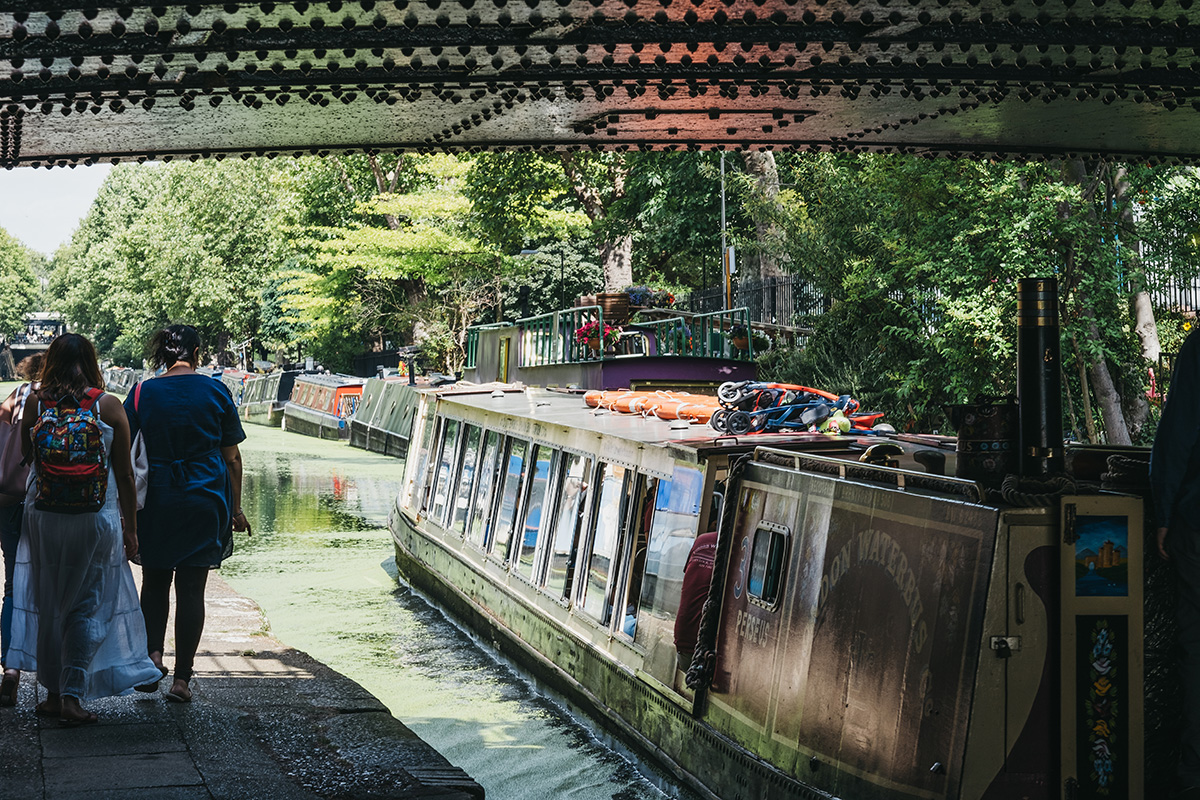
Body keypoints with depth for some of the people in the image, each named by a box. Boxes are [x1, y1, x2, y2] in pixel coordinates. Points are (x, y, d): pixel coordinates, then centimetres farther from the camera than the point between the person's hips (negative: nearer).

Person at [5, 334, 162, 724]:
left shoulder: (35, 403, -3)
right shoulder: (108, 406, -5)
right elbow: (125, 475, -2)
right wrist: (130, 528, 5)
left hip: (44, 517, 2)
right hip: (97, 518, -2)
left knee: (48, 604, 14)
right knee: (88, 606, 6)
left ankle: (54, 692, 21)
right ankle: (73, 694, -2)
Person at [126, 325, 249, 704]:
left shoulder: (143, 393, 0)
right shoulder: (216, 392, -1)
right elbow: (232, 457, 2)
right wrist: (236, 508, 9)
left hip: (155, 498, 0)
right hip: (205, 500, 0)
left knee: (155, 582, 18)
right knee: (191, 587, 4)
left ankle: (152, 652, -2)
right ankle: (182, 678, 3)